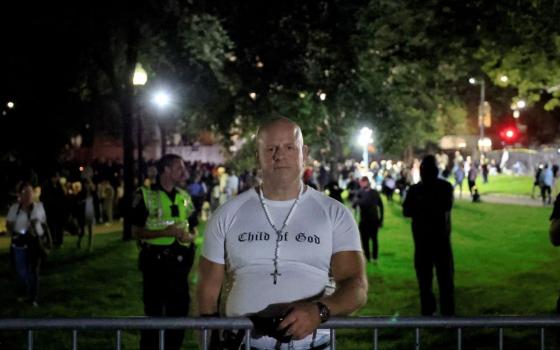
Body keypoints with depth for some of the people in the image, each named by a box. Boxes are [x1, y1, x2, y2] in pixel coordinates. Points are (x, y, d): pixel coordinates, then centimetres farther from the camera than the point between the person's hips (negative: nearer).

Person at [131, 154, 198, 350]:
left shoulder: (185, 198, 14)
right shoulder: (145, 195, -2)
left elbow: (193, 228, 20)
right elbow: (137, 231, -6)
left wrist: (189, 236, -4)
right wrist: (164, 232, -18)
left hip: (180, 262, 5)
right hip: (155, 262, -5)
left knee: (179, 310, 7)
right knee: (153, 313, 0)